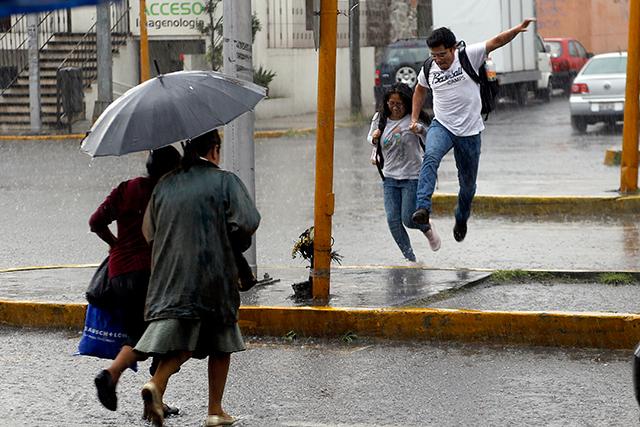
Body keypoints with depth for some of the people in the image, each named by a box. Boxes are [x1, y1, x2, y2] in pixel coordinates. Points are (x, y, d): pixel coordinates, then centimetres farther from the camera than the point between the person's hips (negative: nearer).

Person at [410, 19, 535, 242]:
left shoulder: (468, 56, -10)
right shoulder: (429, 69, 1)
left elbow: (496, 42, -17)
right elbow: (420, 90, 22)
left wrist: (517, 30, -33)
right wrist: (414, 119, 18)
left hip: (469, 131, -1)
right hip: (441, 126, 1)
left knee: (468, 183, 10)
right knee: (431, 157, -31)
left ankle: (461, 219, 37)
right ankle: (423, 208, -42)